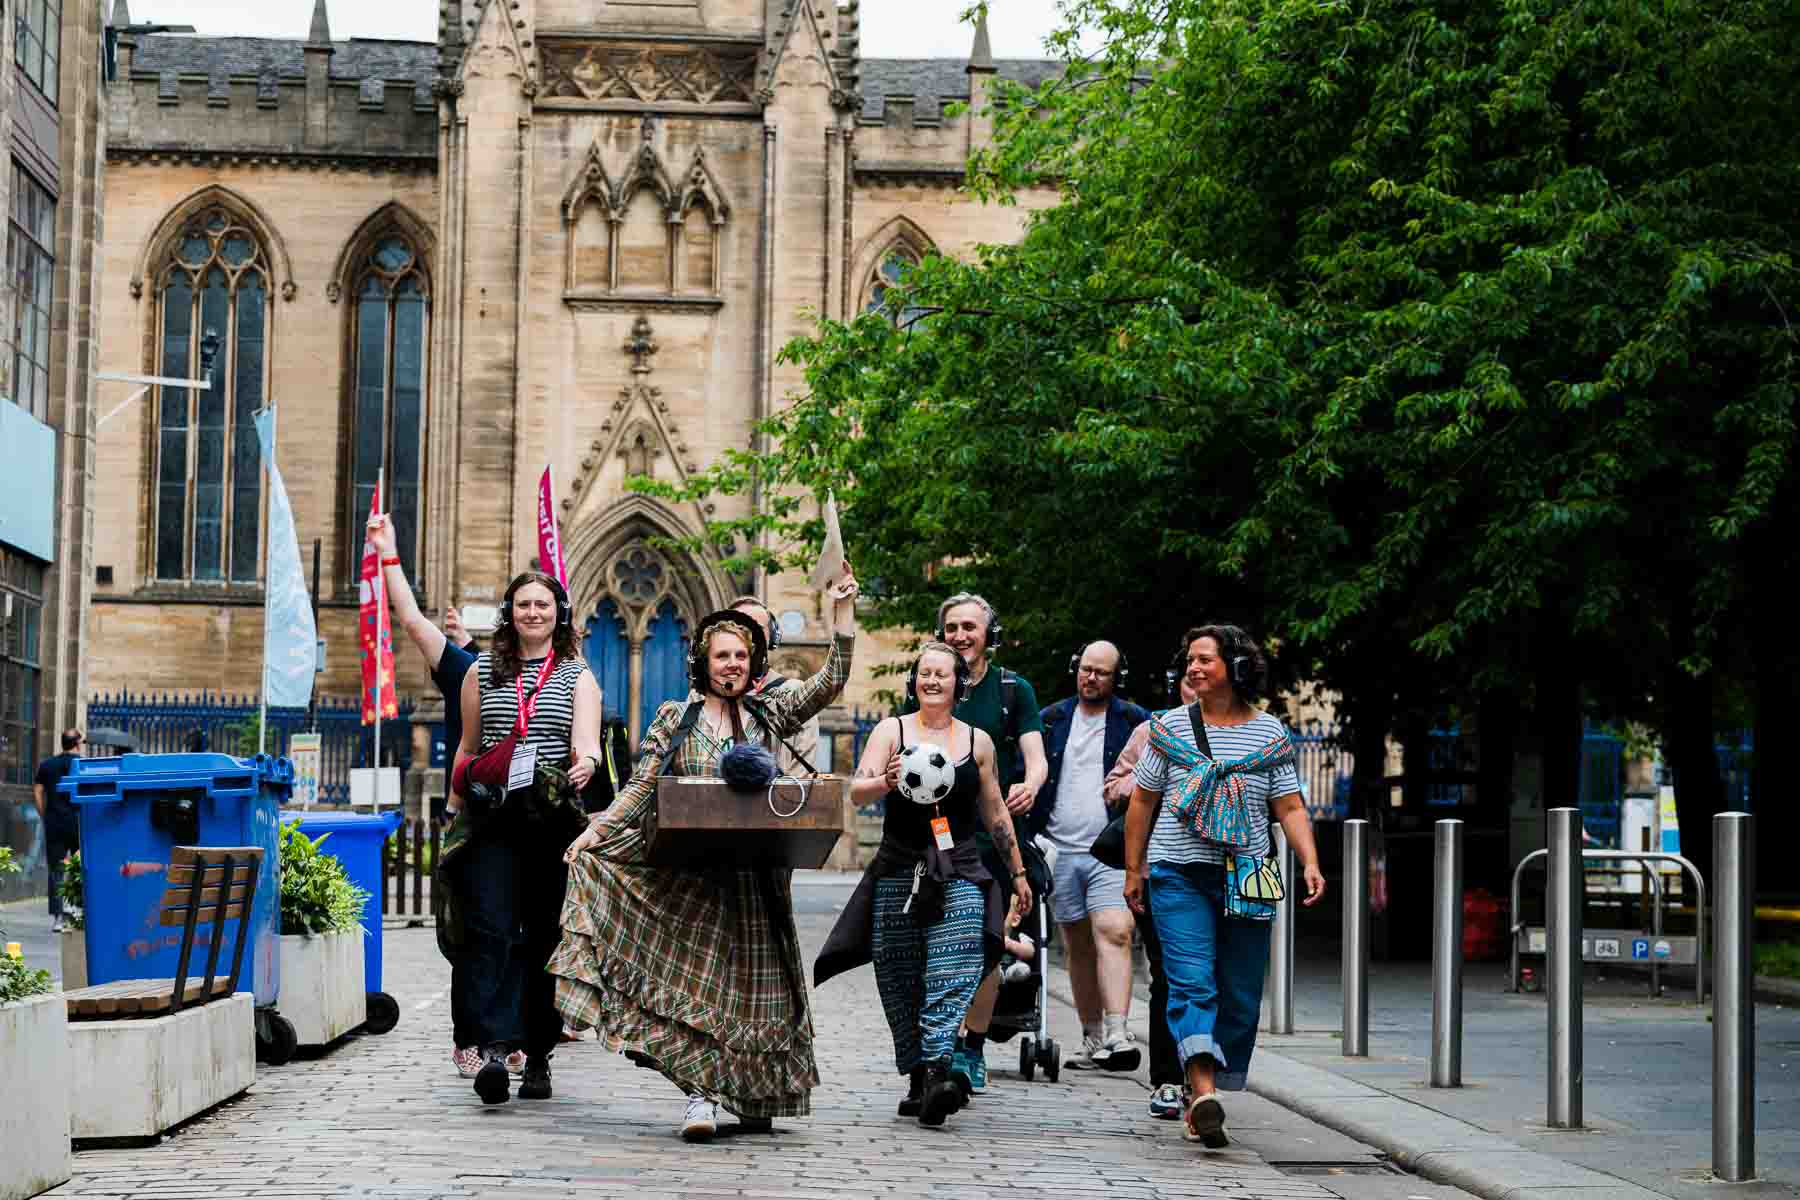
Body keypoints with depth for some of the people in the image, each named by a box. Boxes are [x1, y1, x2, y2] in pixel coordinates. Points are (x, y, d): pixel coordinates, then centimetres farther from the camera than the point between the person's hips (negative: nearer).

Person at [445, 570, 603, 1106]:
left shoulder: (578, 676, 10)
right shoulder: (482, 671, 14)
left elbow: (587, 742, -5)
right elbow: (467, 750, 19)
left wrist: (586, 762, -28)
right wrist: (453, 816, 14)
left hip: (555, 822, 0)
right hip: (492, 821, 0)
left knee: (545, 936, 3)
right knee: (491, 930, -15)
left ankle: (538, 1056, 13)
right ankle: (493, 1048, -25)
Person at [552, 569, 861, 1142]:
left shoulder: (768, 714, 10)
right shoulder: (675, 719, 6)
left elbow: (830, 682, 3)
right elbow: (640, 787, 3)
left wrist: (843, 611, -3)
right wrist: (596, 830, -10)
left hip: (754, 878, 2)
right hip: (688, 874, -1)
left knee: (752, 985, 4)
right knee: (691, 977, -9)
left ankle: (753, 1095, 14)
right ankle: (699, 1094, -11)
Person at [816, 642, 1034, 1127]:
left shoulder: (977, 741, 10)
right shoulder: (892, 731, 4)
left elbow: (995, 813, 18)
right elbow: (857, 789, -8)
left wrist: (1017, 873, 20)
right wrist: (886, 782, -30)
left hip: (959, 876, 0)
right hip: (898, 875, 0)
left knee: (951, 978, -16)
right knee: (900, 983, 1)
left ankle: (937, 1072, -25)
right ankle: (916, 1079, 11)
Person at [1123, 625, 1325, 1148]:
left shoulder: (1269, 732, 7)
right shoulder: (1169, 727, 5)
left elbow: (1290, 807, 5)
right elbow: (1142, 801, 11)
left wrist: (1310, 863, -10)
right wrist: (1133, 869, 10)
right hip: (1179, 874, -2)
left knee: (1241, 995, 3)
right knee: (1192, 981, -16)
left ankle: (1206, 1100, 15)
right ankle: (1203, 1093, -29)